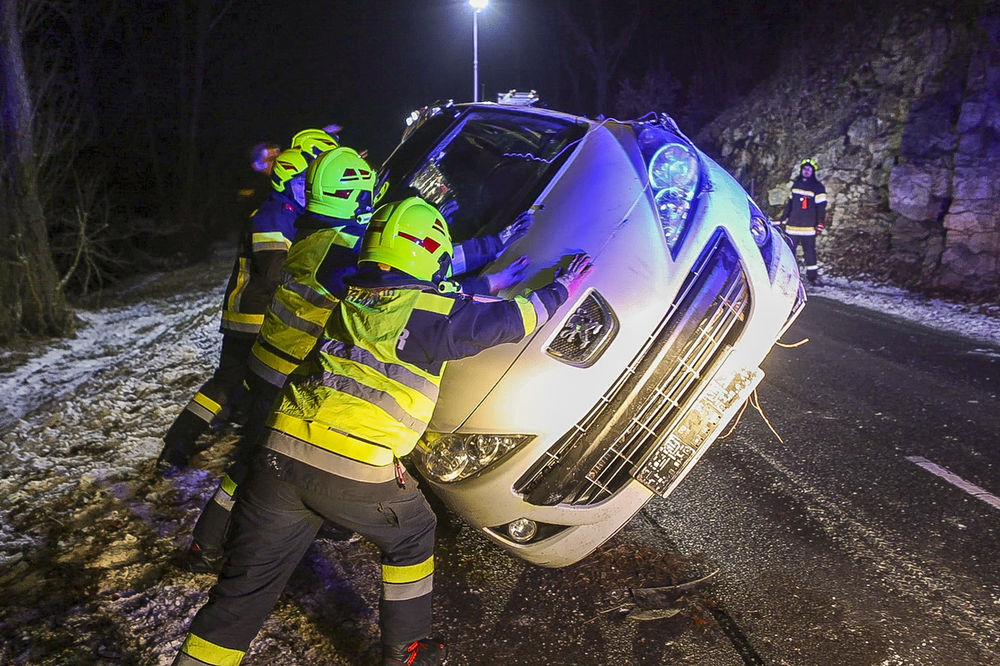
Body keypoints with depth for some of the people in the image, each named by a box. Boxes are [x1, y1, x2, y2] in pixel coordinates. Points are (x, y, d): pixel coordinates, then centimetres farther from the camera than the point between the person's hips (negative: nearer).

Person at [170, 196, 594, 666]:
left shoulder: (348, 300, 16)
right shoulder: (433, 314, -3)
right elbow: (514, 319, 5)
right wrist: (562, 288, 24)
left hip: (281, 451, 5)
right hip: (358, 471, -4)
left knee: (246, 582, 13)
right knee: (411, 537, 24)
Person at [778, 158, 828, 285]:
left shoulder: (818, 187, 0)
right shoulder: (796, 184, 15)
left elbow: (821, 207, -4)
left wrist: (820, 224, -10)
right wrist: (784, 218, 21)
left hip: (808, 227, -4)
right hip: (793, 225, 4)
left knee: (809, 252, -1)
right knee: (789, 250, 1)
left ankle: (812, 275, 7)